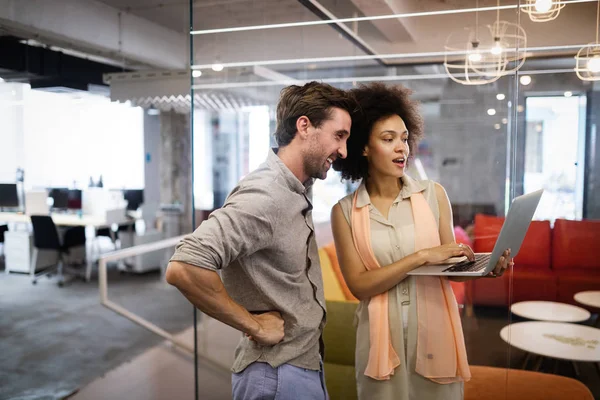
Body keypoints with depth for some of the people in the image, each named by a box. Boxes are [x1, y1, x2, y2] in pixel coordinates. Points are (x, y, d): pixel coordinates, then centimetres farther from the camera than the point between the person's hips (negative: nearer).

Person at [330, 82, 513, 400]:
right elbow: (359, 285, -11)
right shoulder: (345, 211, -4)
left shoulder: (434, 194, -2)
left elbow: (450, 264, 3)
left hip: (435, 330, 1)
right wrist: (422, 256, -19)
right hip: (382, 336, -1)